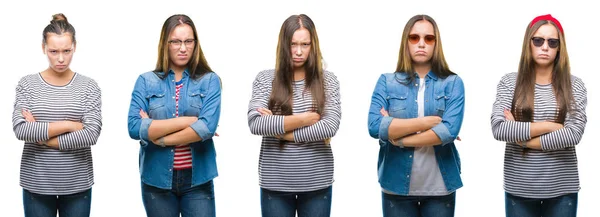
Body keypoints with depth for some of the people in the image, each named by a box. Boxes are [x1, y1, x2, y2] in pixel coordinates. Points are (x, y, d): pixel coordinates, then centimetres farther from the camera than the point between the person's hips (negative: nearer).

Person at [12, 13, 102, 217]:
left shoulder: (88, 86, 0)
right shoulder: (27, 84, 1)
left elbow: (91, 134, -12)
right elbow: (20, 129, -12)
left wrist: (41, 136, -11)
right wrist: (69, 125, -14)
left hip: (77, 185, 0)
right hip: (36, 185, 0)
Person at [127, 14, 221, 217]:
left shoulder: (210, 80, 1)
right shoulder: (146, 81, 3)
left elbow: (207, 128, -14)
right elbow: (134, 128, -11)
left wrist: (160, 139, -11)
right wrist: (187, 120, -14)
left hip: (197, 179, -1)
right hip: (156, 178, 1)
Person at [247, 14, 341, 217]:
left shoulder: (327, 80, 0)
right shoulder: (265, 79, 0)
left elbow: (330, 127, -13)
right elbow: (255, 123, -13)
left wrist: (278, 128, -11)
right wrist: (303, 119, -14)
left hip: (316, 183, 0)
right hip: (275, 183, 0)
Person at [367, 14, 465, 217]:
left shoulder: (453, 83, 1)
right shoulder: (387, 82, 2)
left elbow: (450, 130, -13)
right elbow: (374, 127, -12)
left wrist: (400, 140, -12)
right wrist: (428, 121, -14)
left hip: (440, 186, 0)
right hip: (397, 185, 0)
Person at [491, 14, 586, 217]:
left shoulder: (574, 86, 0)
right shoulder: (509, 82, 0)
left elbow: (573, 134, -12)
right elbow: (498, 129, -12)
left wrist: (520, 136, -12)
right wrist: (550, 126, -13)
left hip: (562, 188, 0)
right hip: (519, 187, 0)